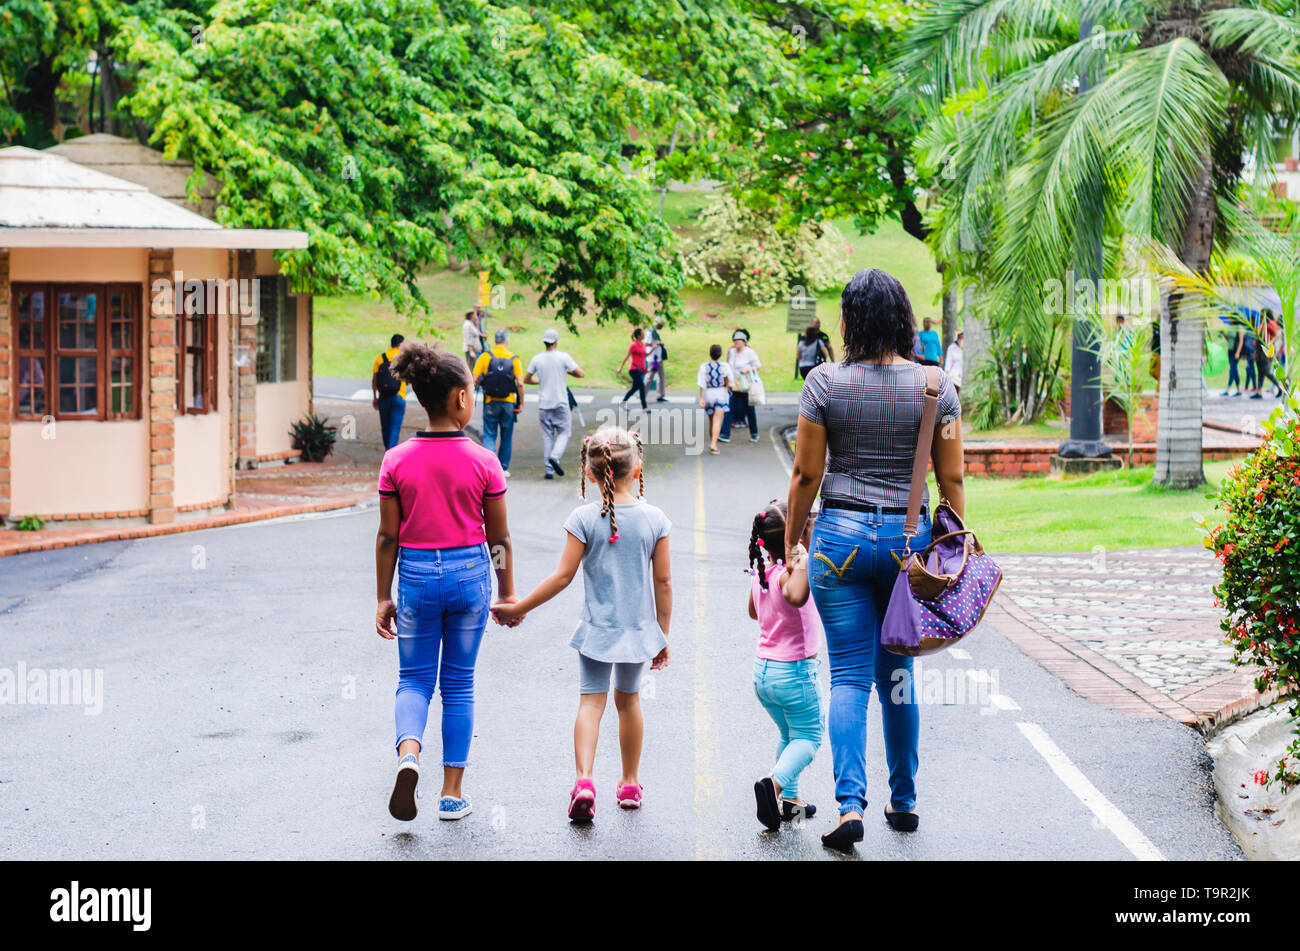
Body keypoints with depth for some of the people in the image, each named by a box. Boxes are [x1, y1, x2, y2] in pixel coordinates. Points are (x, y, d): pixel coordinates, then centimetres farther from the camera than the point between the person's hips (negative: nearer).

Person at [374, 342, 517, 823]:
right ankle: (452, 792, 14)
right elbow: (499, 537, -1)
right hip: (469, 572, 0)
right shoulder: (483, 462, -8)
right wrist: (507, 592, 11)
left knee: (415, 679, 12)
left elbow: (388, 536, -2)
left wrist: (383, 597, 6)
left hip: (416, 575, 0)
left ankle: (408, 751, -18)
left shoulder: (397, 461, -6)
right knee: (458, 683, 11)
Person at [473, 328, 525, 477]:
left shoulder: (485, 356, -5)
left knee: (489, 435, 5)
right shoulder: (514, 358, -4)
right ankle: (503, 468, 20)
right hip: (508, 403, 1)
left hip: (490, 402, -1)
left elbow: (475, 381, -7)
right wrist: (521, 403, -1)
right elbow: (520, 383, -9)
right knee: (506, 437, 14)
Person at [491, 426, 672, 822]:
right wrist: (663, 634, 9)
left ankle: (584, 780, -22)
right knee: (628, 700, 19)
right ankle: (630, 784, 29)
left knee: (591, 702, -1)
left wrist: (518, 608, -2)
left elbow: (563, 576, -11)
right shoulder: (654, 518, -5)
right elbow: (663, 582, -2)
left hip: (597, 628, -2)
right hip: (639, 627, 2)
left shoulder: (584, 518, -11)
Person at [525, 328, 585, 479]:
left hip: (543, 404, 3)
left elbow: (526, 379, 9)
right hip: (560, 403, -2)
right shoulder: (563, 357, -9)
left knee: (547, 435, 7)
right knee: (563, 432, 8)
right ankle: (555, 456, -17)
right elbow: (580, 373, -7)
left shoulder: (537, 359, 0)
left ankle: (549, 469, 4)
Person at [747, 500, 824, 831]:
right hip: (794, 670, -8)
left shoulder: (760, 572, 1)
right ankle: (776, 781, -17)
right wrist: (805, 560, -39)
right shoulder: (790, 573, -23)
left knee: (790, 735, 22)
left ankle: (789, 799, 22)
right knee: (809, 736, 6)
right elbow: (796, 596, -48)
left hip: (763, 669, 8)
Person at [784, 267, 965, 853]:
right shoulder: (937, 386, -1)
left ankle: (850, 803, -12)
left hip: (840, 536, -2)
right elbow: (952, 481, 2)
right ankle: (903, 801, 23)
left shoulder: (825, 383, -5)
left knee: (849, 675, 2)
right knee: (897, 672, 15)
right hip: (909, 536, 2)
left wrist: (791, 544, 9)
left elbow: (806, 475, -2)